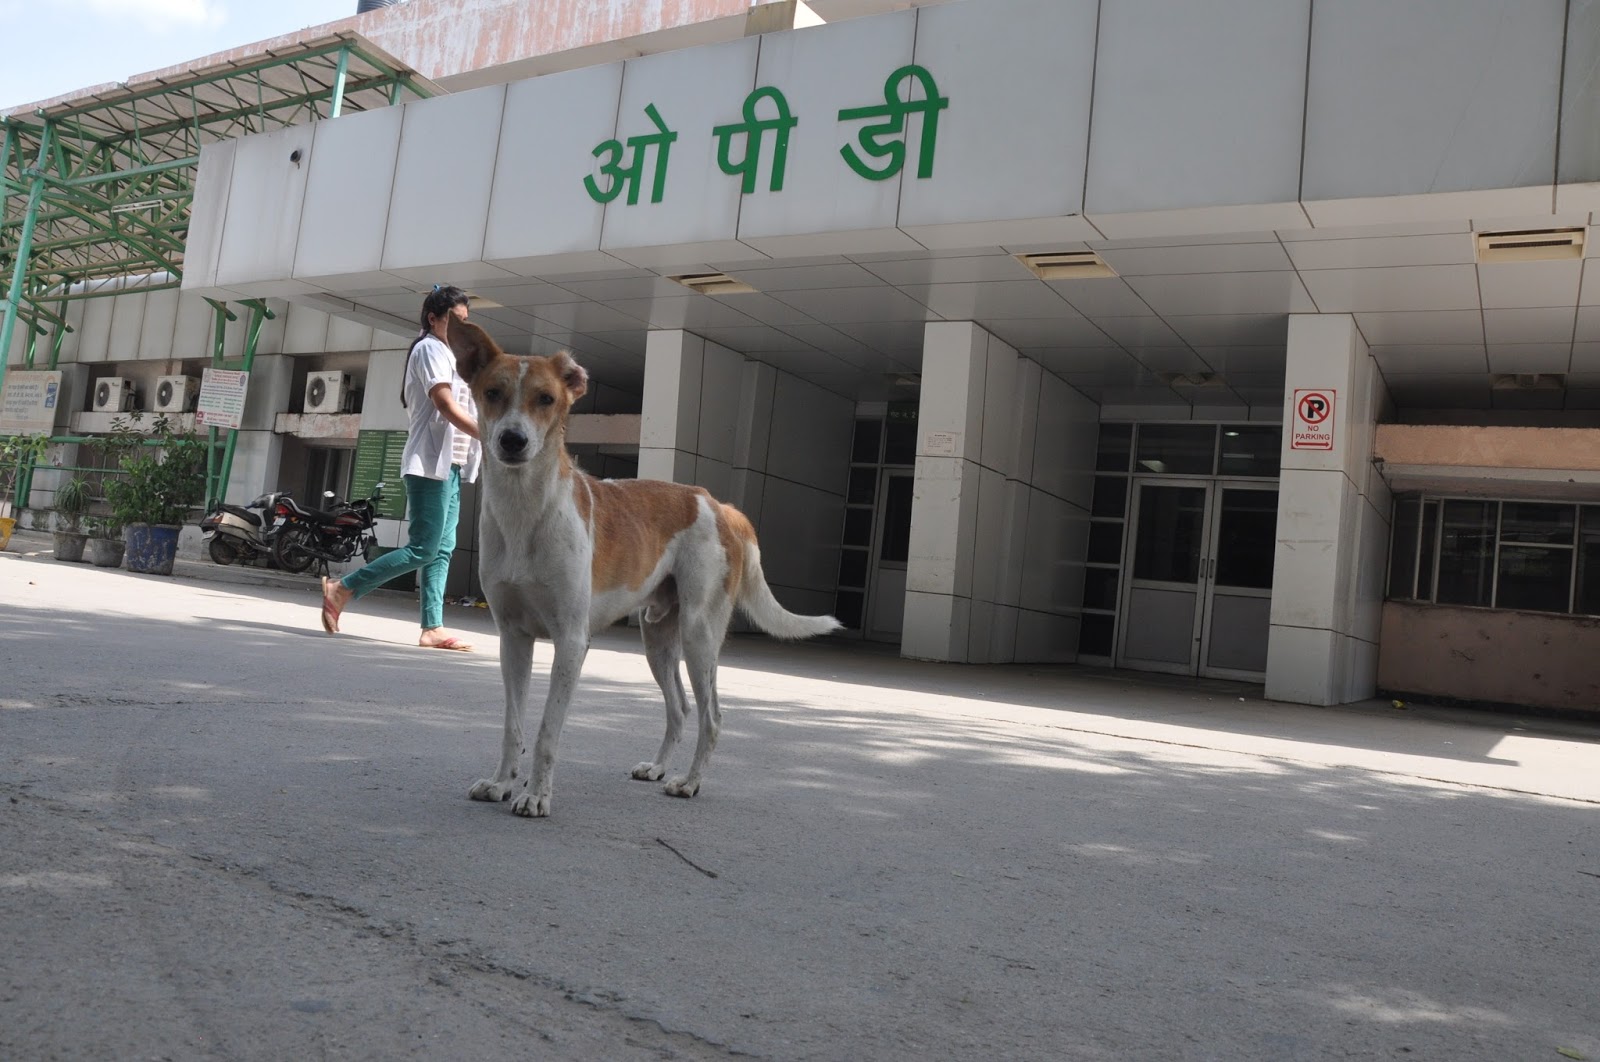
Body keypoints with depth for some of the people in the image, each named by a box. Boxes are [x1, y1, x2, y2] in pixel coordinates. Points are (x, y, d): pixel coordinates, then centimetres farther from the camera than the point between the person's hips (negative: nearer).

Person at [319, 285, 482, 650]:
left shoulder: (445, 354, 24)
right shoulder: (430, 349, -5)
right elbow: (446, 405, -17)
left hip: (450, 463, 10)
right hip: (431, 462, -10)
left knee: (443, 550, 3)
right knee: (423, 548, -12)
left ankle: (433, 628, 2)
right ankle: (341, 590, -4)